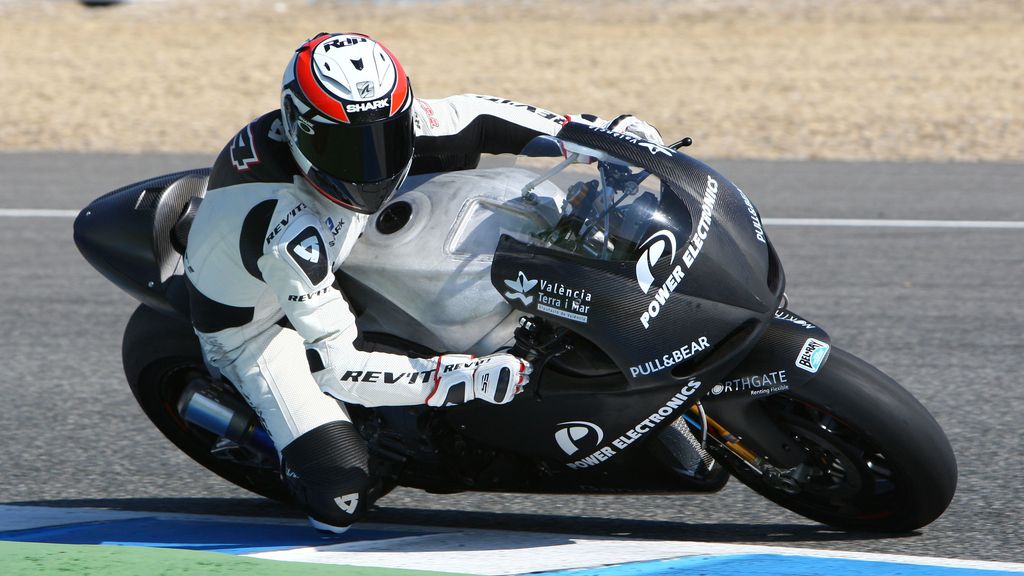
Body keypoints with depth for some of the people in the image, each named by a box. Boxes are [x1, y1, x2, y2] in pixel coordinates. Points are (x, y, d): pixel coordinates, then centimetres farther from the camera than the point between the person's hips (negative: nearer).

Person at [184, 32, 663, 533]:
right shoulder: (284, 229, -43)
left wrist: (598, 131, -12)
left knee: (459, 145, 3)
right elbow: (340, 366, -42)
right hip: (255, 320, -7)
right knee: (341, 497, -24)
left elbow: (470, 116, -5)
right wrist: (470, 378, -46)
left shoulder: (377, 125, -23)